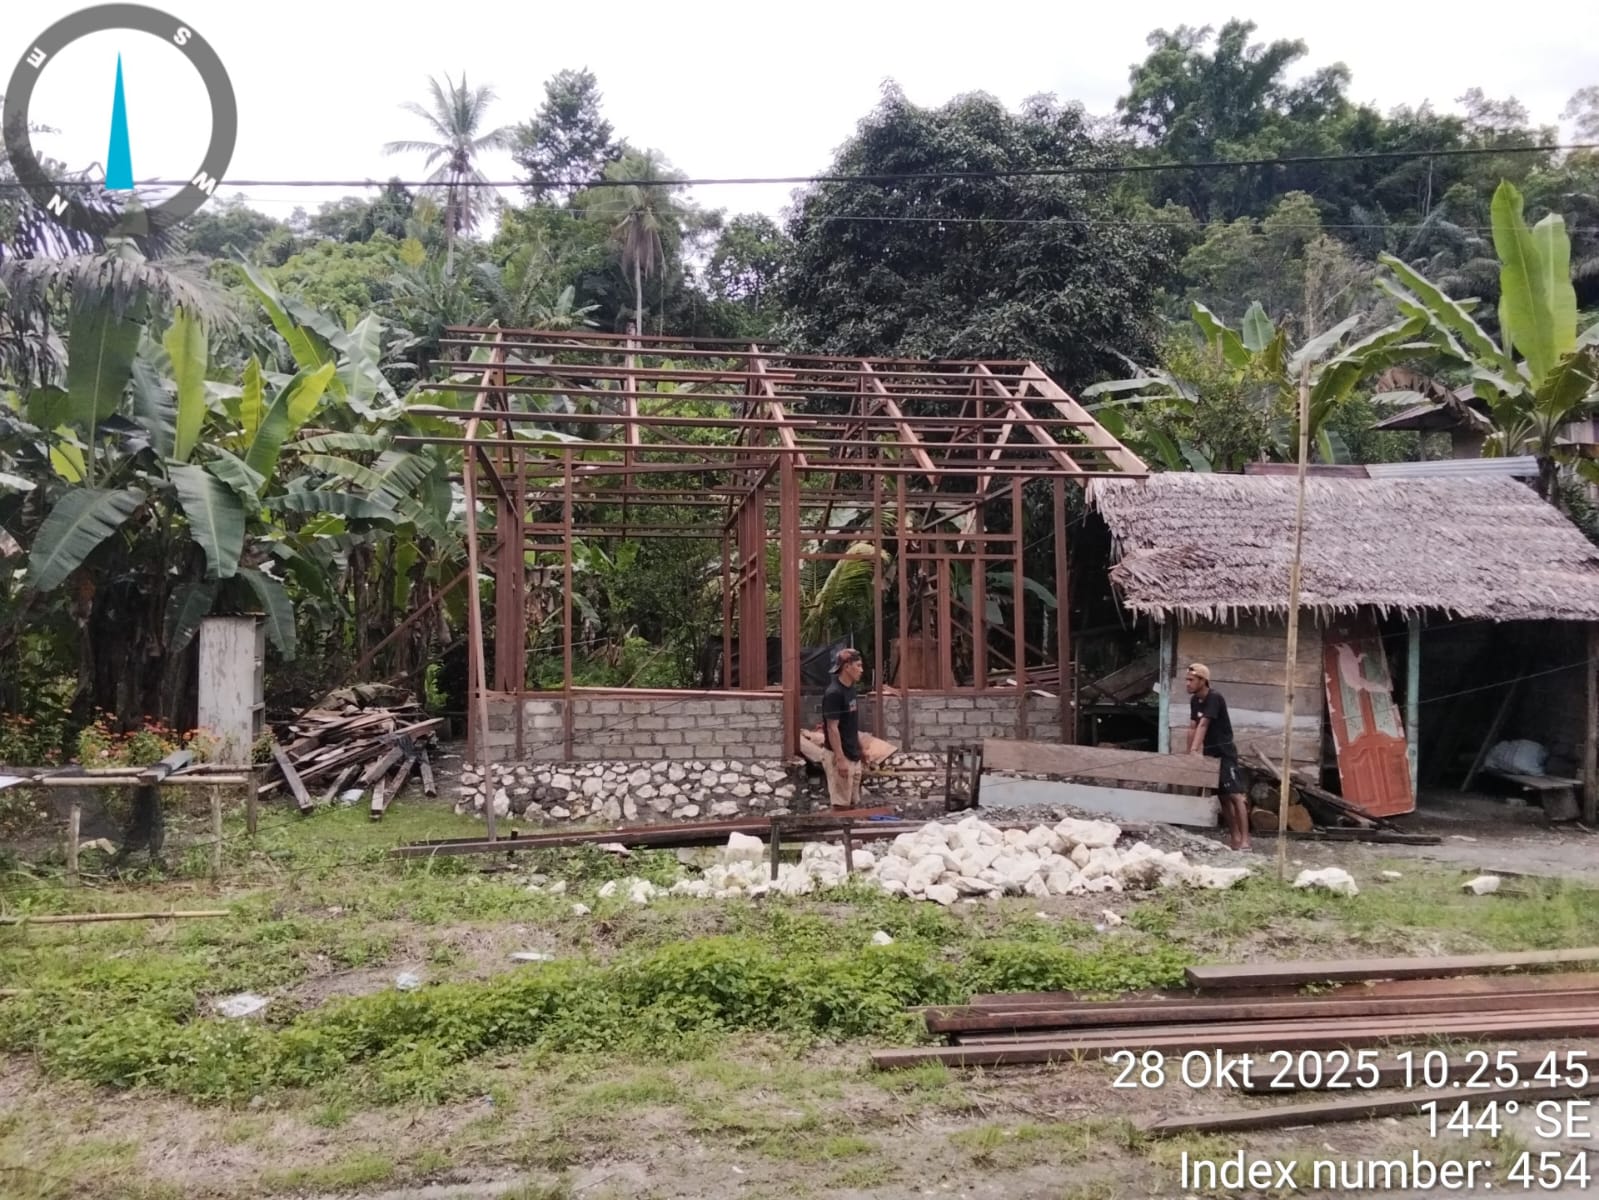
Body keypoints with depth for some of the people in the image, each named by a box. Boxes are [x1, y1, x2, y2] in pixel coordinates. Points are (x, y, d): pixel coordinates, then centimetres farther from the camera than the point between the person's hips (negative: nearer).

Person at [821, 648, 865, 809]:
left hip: (853, 756, 9)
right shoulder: (833, 693, -19)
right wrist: (840, 759, -21)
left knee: (853, 803, 13)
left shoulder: (850, 689, 9)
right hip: (841, 757, -9)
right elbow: (832, 728, -20)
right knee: (841, 805, -3)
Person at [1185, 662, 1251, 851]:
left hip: (1224, 751, -9)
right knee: (1223, 796, 11)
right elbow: (1192, 727, 6)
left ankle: (1244, 839, -18)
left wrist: (1194, 750, -34)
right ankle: (1234, 836, 17)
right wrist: (1189, 752, 2)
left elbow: (1203, 724, -27)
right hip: (1210, 752, 9)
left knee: (1235, 794, -13)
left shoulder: (1215, 698, -18)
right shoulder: (1194, 700, 7)